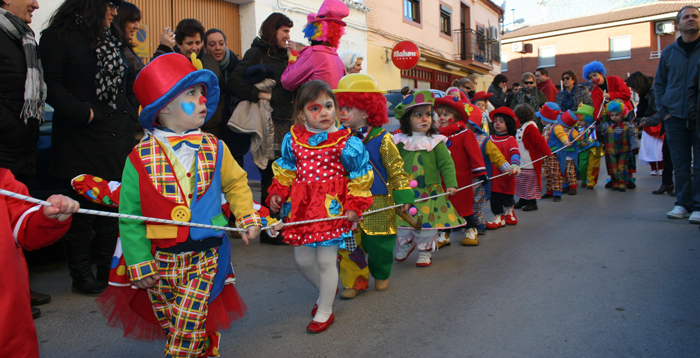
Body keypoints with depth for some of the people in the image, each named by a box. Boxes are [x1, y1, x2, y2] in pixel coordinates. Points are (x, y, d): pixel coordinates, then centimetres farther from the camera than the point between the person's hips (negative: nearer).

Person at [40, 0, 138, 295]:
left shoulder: (112, 39, 18)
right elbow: (50, 85, -11)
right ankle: (81, 274, 18)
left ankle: (107, 267, 23)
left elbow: (128, 81, 22)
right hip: (81, 141, -6)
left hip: (117, 138, 6)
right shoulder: (59, 36, -4)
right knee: (84, 208, 2)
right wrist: (83, 112, -17)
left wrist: (131, 112, 8)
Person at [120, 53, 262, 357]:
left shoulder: (214, 149, -2)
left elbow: (236, 184, 14)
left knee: (188, 327, -1)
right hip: (160, 259, 1)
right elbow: (130, 217, -5)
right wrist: (140, 264, -5)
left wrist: (247, 217, 0)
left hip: (204, 257, 0)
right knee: (169, 323, 18)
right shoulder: (141, 158, -8)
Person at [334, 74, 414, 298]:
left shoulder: (381, 138, -8)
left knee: (378, 244, 8)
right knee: (348, 245, 4)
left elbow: (396, 168, -4)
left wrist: (403, 195, -6)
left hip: (378, 204, -3)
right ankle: (355, 280, 22)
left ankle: (381, 275, 34)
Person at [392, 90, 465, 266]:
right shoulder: (400, 142, 0)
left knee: (427, 222, 4)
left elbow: (447, 164, -4)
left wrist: (451, 183, -13)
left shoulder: (436, 143, -3)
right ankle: (405, 244, 38)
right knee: (403, 219, 11)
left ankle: (425, 252, 24)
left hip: (429, 192, -1)